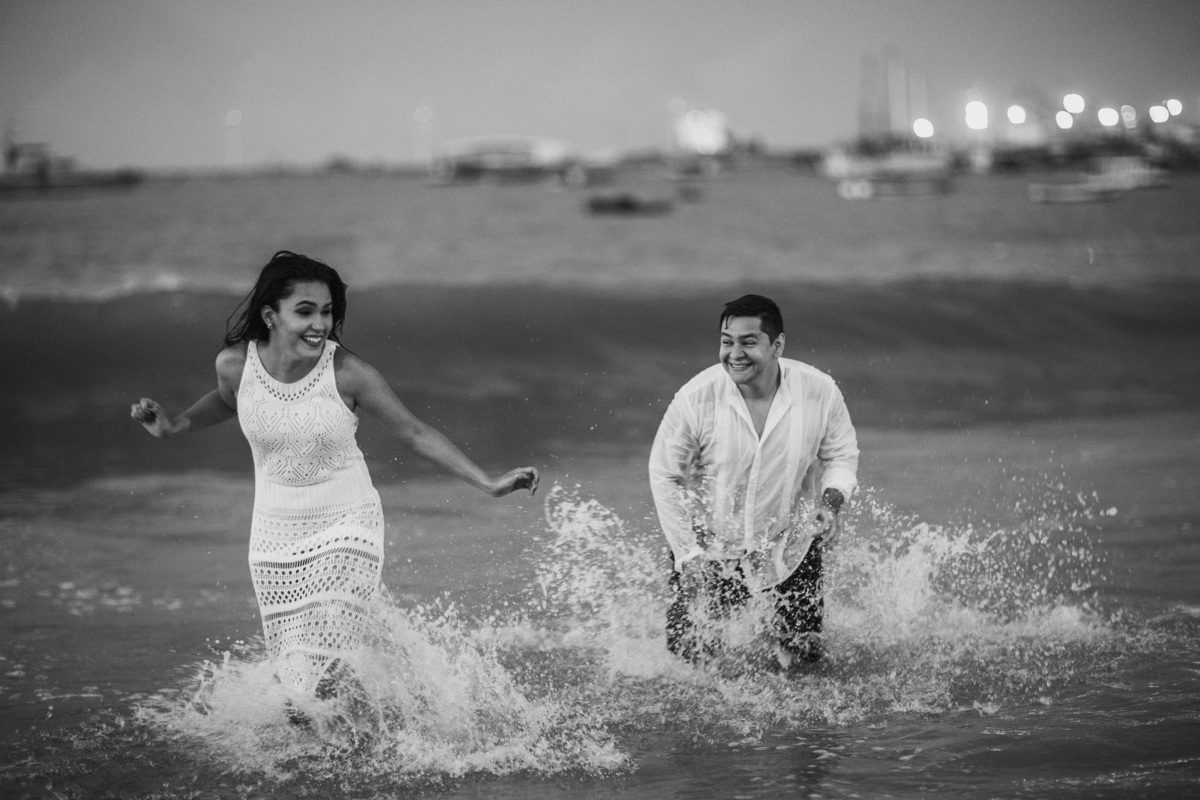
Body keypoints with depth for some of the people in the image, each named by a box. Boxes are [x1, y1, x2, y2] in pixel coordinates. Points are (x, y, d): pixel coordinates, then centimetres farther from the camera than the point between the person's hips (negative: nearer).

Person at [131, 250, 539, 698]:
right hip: (275, 536, 3)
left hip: (346, 530, -3)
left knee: (318, 679, -18)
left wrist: (488, 484, -8)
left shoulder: (347, 374, -16)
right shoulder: (236, 365, -9)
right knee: (294, 678, 6)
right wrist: (173, 426, 5)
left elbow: (413, 434, -6)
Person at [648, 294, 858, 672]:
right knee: (690, 653, 0)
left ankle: (789, 649, 37)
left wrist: (831, 501, -21)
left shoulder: (820, 392, -18)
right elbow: (665, 474, -11)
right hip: (710, 539, -1)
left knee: (801, 653, -2)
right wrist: (688, 553, -13)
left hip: (789, 542, 1)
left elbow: (842, 455, 0)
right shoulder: (695, 398, -23)